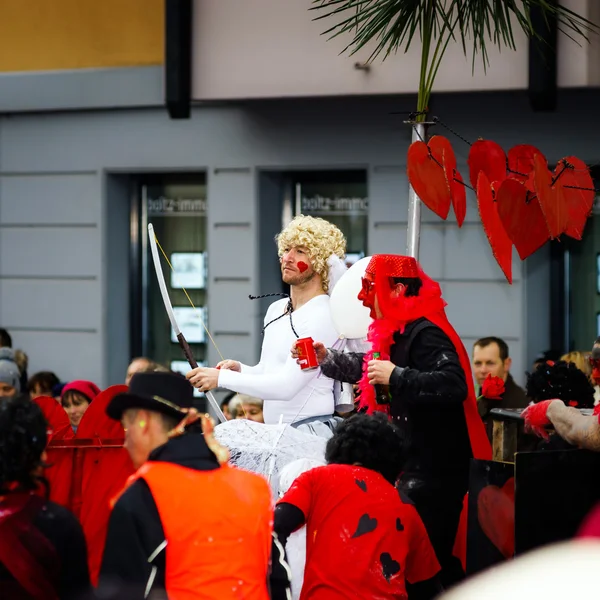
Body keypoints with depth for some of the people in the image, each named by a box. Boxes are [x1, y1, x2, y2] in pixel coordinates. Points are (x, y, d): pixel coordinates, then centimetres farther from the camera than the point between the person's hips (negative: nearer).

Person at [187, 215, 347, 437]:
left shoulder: (322, 316, -12)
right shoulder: (275, 310, 14)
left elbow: (287, 385, -20)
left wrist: (222, 378, -18)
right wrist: (240, 369, 3)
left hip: (310, 431, -7)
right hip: (274, 430, 7)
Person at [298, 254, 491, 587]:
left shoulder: (425, 334, -18)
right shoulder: (399, 334, 15)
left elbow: (453, 386, -34)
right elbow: (370, 368, 36)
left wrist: (396, 377, -28)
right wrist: (326, 359, 29)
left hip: (434, 472, -11)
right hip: (415, 469, 11)